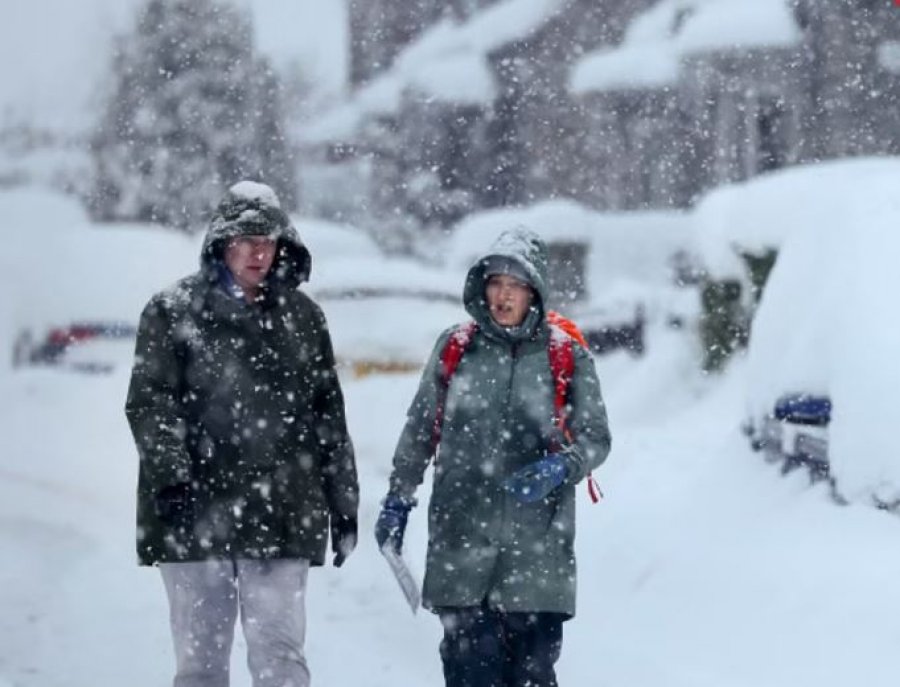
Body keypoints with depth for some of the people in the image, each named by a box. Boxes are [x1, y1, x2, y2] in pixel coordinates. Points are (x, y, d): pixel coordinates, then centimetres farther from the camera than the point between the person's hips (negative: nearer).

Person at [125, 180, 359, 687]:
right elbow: (150, 402, -3)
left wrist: (343, 504, 15)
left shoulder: (301, 316, 13)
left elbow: (329, 414, 17)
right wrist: (169, 475, -18)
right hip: (196, 513, -1)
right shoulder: (173, 311, 4)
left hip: (282, 514, 1)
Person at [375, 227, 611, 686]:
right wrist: (398, 500, 16)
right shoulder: (455, 348, 8)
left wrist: (558, 468, -16)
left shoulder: (567, 357, 3)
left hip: (538, 543, -1)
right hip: (461, 539, 1)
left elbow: (595, 438, 4)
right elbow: (419, 429, 17)